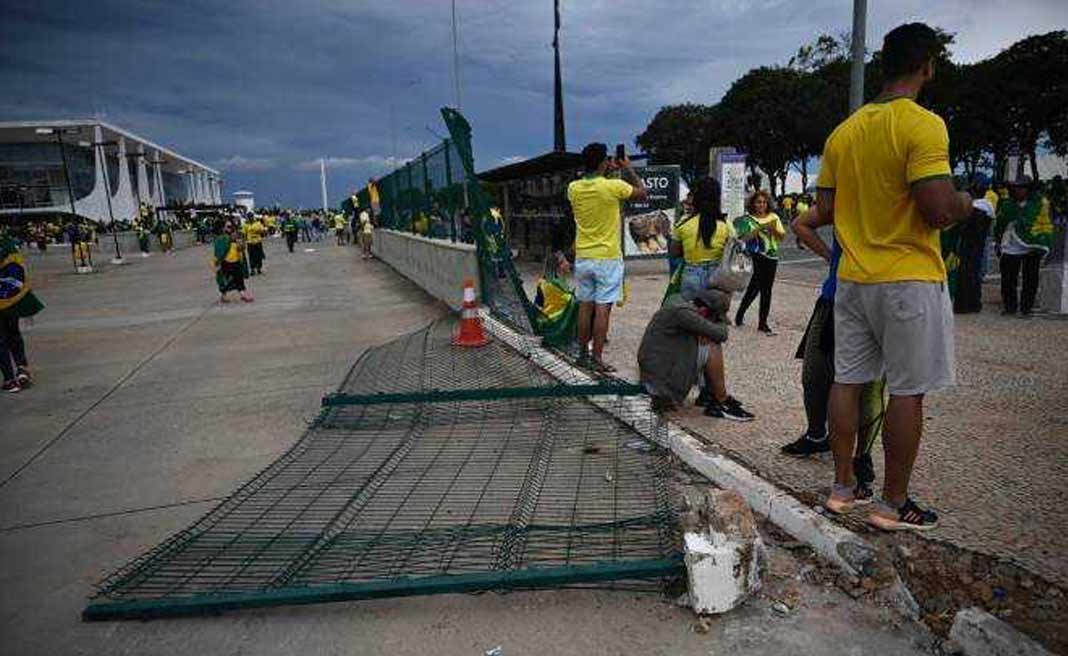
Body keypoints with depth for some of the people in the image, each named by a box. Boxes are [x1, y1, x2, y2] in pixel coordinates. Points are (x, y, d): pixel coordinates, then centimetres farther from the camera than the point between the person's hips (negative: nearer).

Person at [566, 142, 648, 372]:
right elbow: (643, 193, 3)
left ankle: (583, 353, 20)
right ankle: (597, 357, 0)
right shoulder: (614, 186, -14)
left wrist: (605, 171, 20)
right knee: (602, 308, -2)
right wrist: (628, 170, 13)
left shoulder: (574, 188, -1)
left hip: (583, 258, 5)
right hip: (607, 258, -5)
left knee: (585, 307, 12)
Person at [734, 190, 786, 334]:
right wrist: (760, 228, -19)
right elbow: (745, 238, -11)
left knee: (766, 290, 6)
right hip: (755, 256, -4)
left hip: (771, 257, 4)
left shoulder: (773, 217, 9)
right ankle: (740, 315, 12)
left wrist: (773, 229, -14)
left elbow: (782, 236, 4)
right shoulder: (747, 219, 0)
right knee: (755, 287, -9)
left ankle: (763, 323, 13)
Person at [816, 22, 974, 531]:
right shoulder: (923, 125, -13)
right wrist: (966, 203, 2)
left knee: (847, 382, 11)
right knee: (907, 392, 3)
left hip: (853, 278, 7)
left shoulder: (844, 131, 9)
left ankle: (843, 487, 21)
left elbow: (824, 211, 10)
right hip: (909, 279, -7)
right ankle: (893, 503, 12)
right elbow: (939, 210, -19)